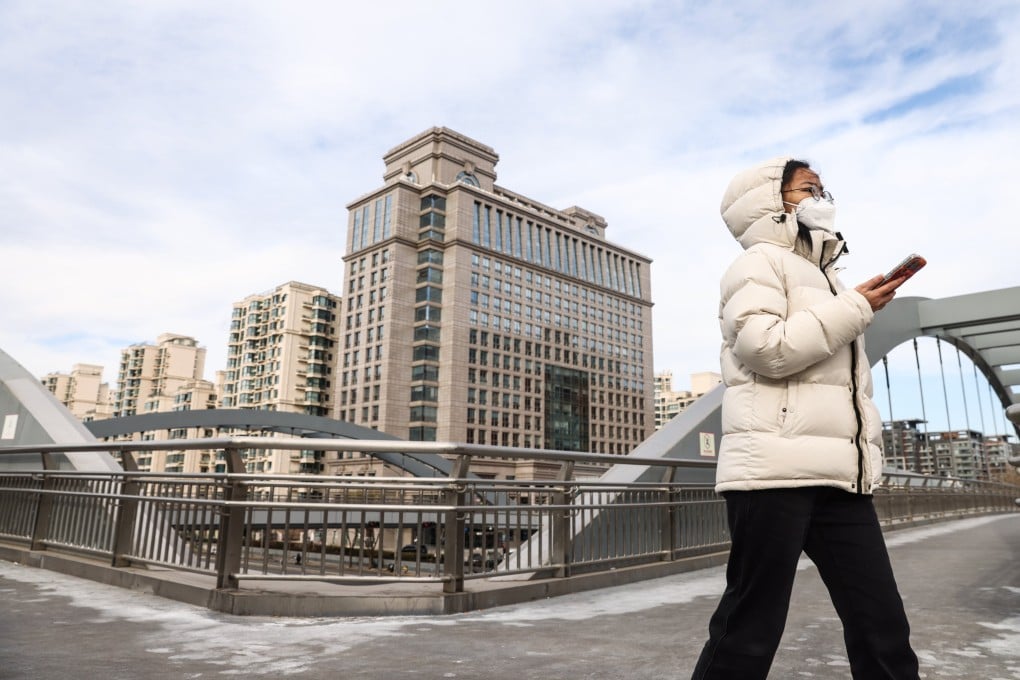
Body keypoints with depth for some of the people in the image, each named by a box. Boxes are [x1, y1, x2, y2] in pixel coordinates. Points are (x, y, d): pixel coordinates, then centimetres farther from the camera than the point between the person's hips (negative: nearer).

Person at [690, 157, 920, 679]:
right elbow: (767, 348, -17)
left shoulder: (822, 276, 28)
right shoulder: (760, 261, 1)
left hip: (838, 475, 9)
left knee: (882, 623, 6)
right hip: (774, 469, -8)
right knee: (750, 629, -3)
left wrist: (867, 454, 20)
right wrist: (855, 308, -7)